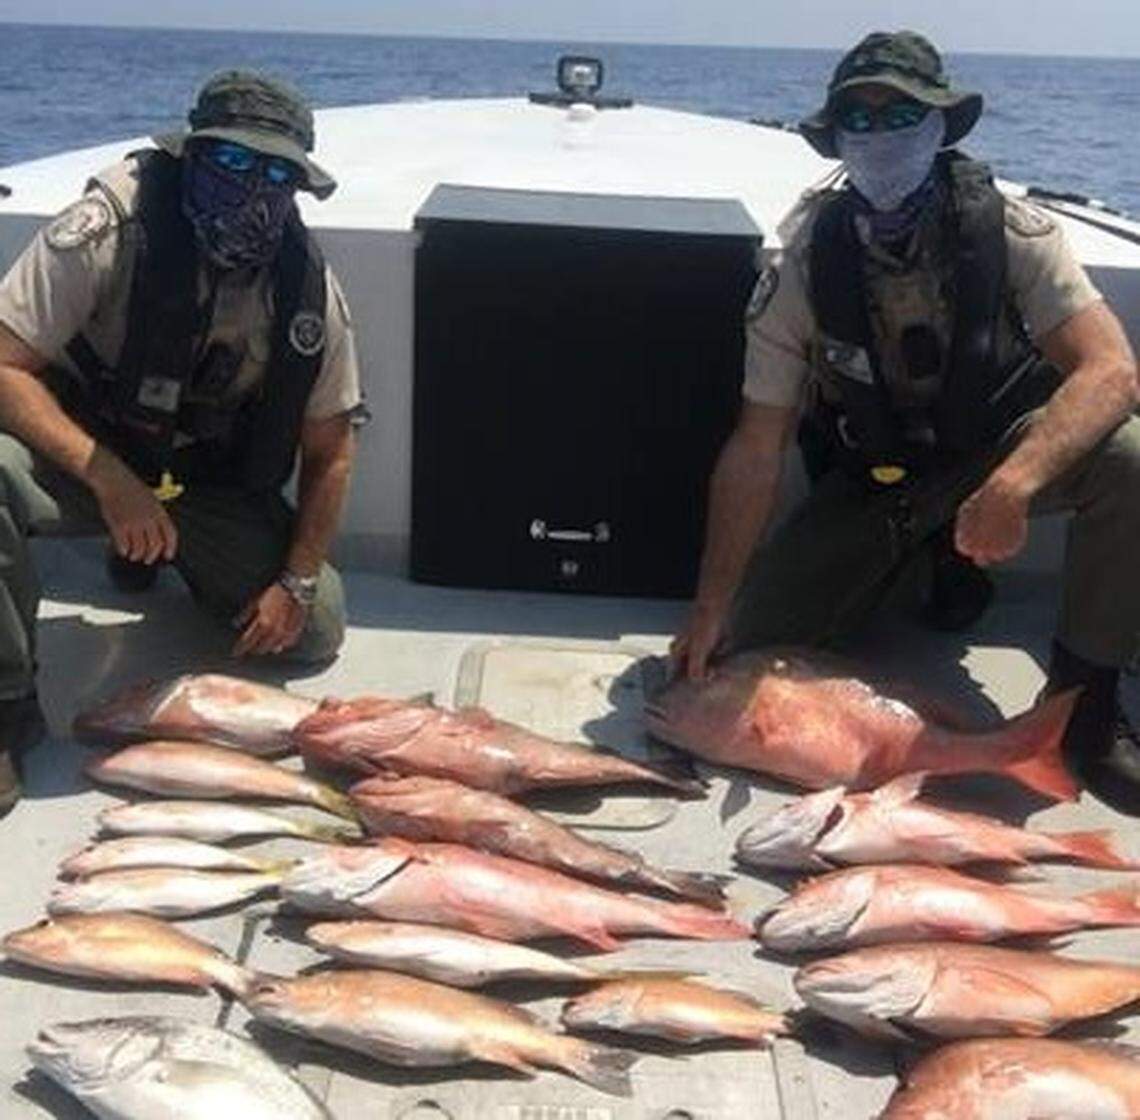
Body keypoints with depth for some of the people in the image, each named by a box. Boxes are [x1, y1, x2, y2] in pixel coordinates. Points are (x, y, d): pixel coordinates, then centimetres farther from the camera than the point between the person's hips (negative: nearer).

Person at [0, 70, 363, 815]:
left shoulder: (309, 288, -12)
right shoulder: (108, 230, -22)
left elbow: (329, 453, -2)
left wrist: (297, 583, -9)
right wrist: (109, 478, -35)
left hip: (212, 482, 4)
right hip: (80, 450, -3)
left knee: (317, 631, -6)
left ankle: (165, 559, 23)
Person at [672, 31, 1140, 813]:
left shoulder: (1009, 232, -18)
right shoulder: (804, 270, -15)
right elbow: (756, 448, -14)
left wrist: (1012, 486, -47)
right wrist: (710, 610, -18)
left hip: (1001, 448, -1)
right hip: (872, 476, 2)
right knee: (749, 644, -11)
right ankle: (919, 556, 18)